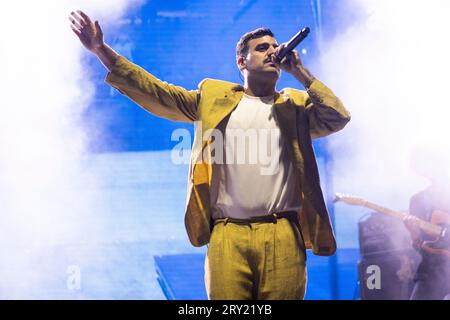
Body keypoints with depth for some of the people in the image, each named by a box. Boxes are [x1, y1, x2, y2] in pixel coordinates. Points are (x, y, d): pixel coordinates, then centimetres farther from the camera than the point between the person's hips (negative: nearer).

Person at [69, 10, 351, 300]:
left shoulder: (296, 105, 18)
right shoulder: (214, 97, 17)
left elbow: (339, 118, 3)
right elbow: (157, 94, 11)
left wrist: (301, 73, 6)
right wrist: (103, 51, 4)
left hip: (282, 236, 1)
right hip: (228, 235, 0)